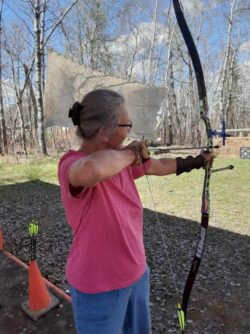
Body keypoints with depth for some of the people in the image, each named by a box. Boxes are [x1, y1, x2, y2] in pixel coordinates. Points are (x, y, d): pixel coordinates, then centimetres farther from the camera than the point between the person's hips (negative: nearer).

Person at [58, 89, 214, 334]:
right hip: (99, 286, -7)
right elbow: (92, 170, -52)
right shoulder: (72, 164, -27)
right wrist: (129, 154, -31)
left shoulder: (119, 161, -5)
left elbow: (160, 166, 11)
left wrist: (197, 161, 23)